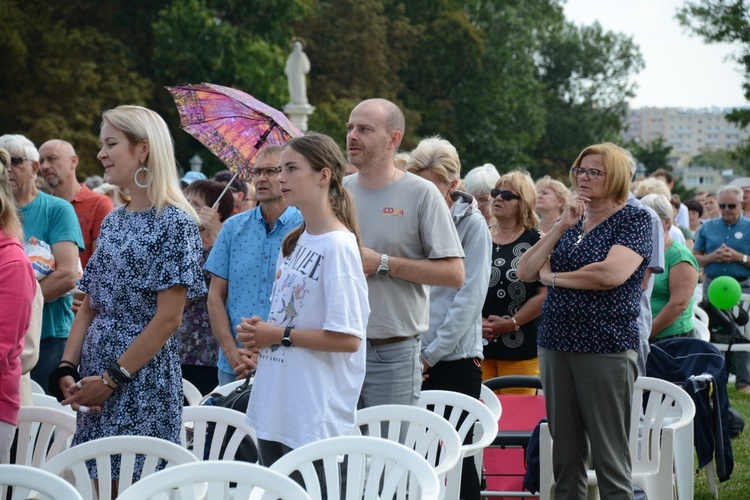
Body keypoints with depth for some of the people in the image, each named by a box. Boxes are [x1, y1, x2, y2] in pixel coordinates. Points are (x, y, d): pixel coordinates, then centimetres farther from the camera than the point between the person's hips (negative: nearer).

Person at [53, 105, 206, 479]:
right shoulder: (113, 221, 14)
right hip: (93, 381, 7)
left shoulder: (174, 222, -9)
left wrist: (112, 379, -15)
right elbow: (89, 307, 14)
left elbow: (168, 318, -15)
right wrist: (66, 370, 1)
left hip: (142, 382, -7)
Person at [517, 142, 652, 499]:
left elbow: (611, 273, -20)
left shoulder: (636, 220, -3)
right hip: (556, 344, 6)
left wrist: (552, 276, -5)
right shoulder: (572, 220, 16)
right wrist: (561, 227, -4)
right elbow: (525, 272, 7)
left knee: (610, 456, -4)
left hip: (607, 347, -6)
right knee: (565, 453, 9)